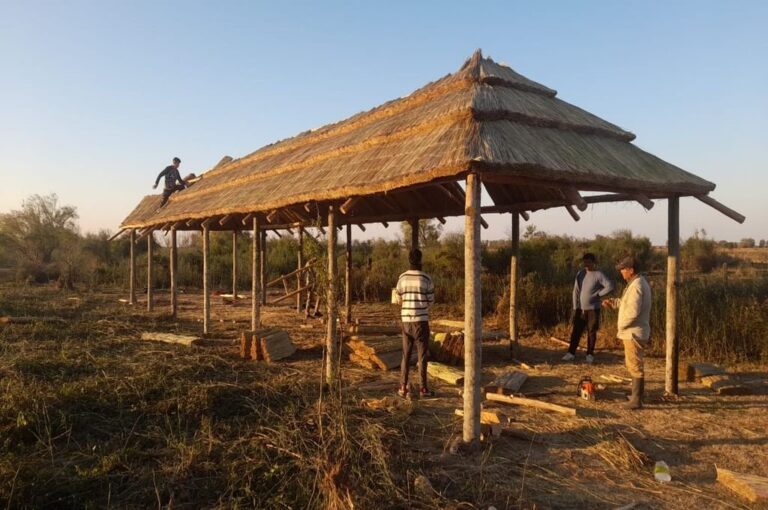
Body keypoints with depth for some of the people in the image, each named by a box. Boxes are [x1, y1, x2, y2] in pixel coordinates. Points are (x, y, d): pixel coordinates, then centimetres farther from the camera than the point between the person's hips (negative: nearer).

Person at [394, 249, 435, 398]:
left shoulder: (402, 277, 1)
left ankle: (403, 387, 10)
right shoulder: (426, 278, -8)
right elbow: (431, 301, 0)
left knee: (406, 354, 10)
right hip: (421, 320, -3)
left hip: (406, 320, 3)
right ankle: (423, 388, 6)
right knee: (422, 355, 4)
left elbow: (399, 300, 7)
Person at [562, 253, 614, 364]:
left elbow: (610, 287, -19)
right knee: (576, 331, 4)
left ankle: (590, 354, 14)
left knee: (592, 332, 4)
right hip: (580, 309, 4)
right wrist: (575, 307, 0)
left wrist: (597, 295, -13)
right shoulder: (580, 274, 5)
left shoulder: (598, 275, -9)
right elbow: (576, 291, 5)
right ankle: (571, 353, 8)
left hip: (593, 309, -4)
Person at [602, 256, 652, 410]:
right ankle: (637, 394, 33)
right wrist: (613, 302, 15)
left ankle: (636, 400, 3)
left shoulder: (636, 286, -21)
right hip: (635, 332, 11)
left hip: (634, 332, -11)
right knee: (632, 364, 21)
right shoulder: (640, 282, 12)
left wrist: (621, 324, -14)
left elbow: (633, 311, -27)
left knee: (635, 366, -4)